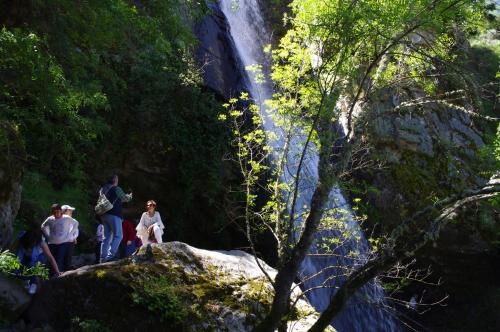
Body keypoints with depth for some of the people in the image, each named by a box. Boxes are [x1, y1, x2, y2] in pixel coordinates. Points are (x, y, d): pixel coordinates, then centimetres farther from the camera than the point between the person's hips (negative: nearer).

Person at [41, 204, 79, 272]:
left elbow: (75, 223, 13)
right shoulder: (50, 220, 3)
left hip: (65, 243, -3)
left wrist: (70, 234, 7)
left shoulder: (67, 218, -2)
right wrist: (48, 236, 11)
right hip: (52, 243, 3)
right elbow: (43, 227, 21)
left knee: (60, 261, -15)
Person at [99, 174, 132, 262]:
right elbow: (125, 198, 3)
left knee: (107, 237, 11)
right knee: (118, 236, -7)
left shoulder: (103, 190, 16)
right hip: (114, 215, -8)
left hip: (104, 215, 8)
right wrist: (130, 196, 23)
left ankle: (103, 257, 6)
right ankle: (111, 255, -20)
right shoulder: (116, 189, -5)